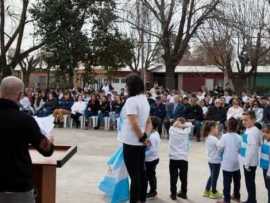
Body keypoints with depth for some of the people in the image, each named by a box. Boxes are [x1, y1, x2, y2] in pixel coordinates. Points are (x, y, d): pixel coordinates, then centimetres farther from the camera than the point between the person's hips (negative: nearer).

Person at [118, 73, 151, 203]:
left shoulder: (131, 100, -18)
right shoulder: (144, 100, 11)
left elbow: (134, 123, -25)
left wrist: (142, 138, -14)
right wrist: (145, 136, 7)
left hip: (131, 142, -9)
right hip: (140, 143, 9)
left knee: (134, 174, -1)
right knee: (141, 172, 16)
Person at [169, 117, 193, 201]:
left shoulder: (172, 130, -2)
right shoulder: (186, 132, -1)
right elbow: (190, 124, 13)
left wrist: (176, 125, 3)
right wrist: (183, 125, -1)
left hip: (173, 158, -1)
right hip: (184, 158, 1)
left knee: (173, 177, 5)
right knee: (183, 177, 13)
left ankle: (173, 194, 9)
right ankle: (183, 193, 22)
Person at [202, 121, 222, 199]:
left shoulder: (208, 138, 7)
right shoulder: (214, 139, -22)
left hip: (211, 160, 9)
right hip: (216, 161, -9)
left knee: (212, 176, 22)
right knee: (214, 177, 7)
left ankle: (207, 191, 29)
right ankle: (214, 193, 21)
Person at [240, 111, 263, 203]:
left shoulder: (253, 131, -22)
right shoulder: (248, 130, 7)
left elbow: (252, 149, -25)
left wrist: (247, 163, -21)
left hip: (250, 162, -9)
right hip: (247, 161, 9)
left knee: (250, 182, 3)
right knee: (249, 182, 18)